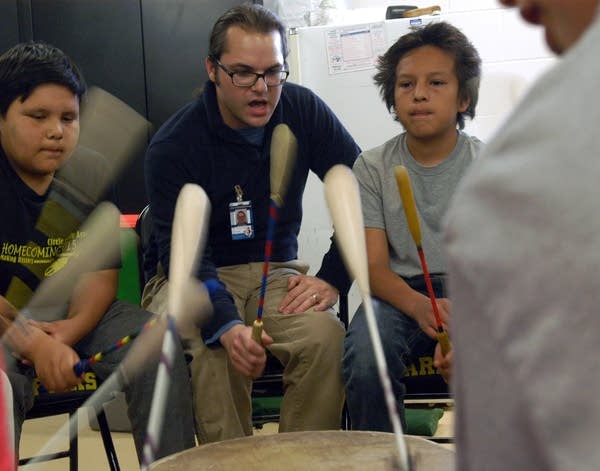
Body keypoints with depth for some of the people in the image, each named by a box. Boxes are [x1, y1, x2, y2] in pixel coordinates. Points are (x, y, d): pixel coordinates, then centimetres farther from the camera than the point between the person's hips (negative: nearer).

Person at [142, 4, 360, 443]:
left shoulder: (303, 110, -5)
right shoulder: (173, 146, -15)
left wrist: (332, 277, -15)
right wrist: (226, 324, -39)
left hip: (278, 270, 3)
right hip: (194, 276, -2)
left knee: (325, 336, -28)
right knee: (212, 349, -34)